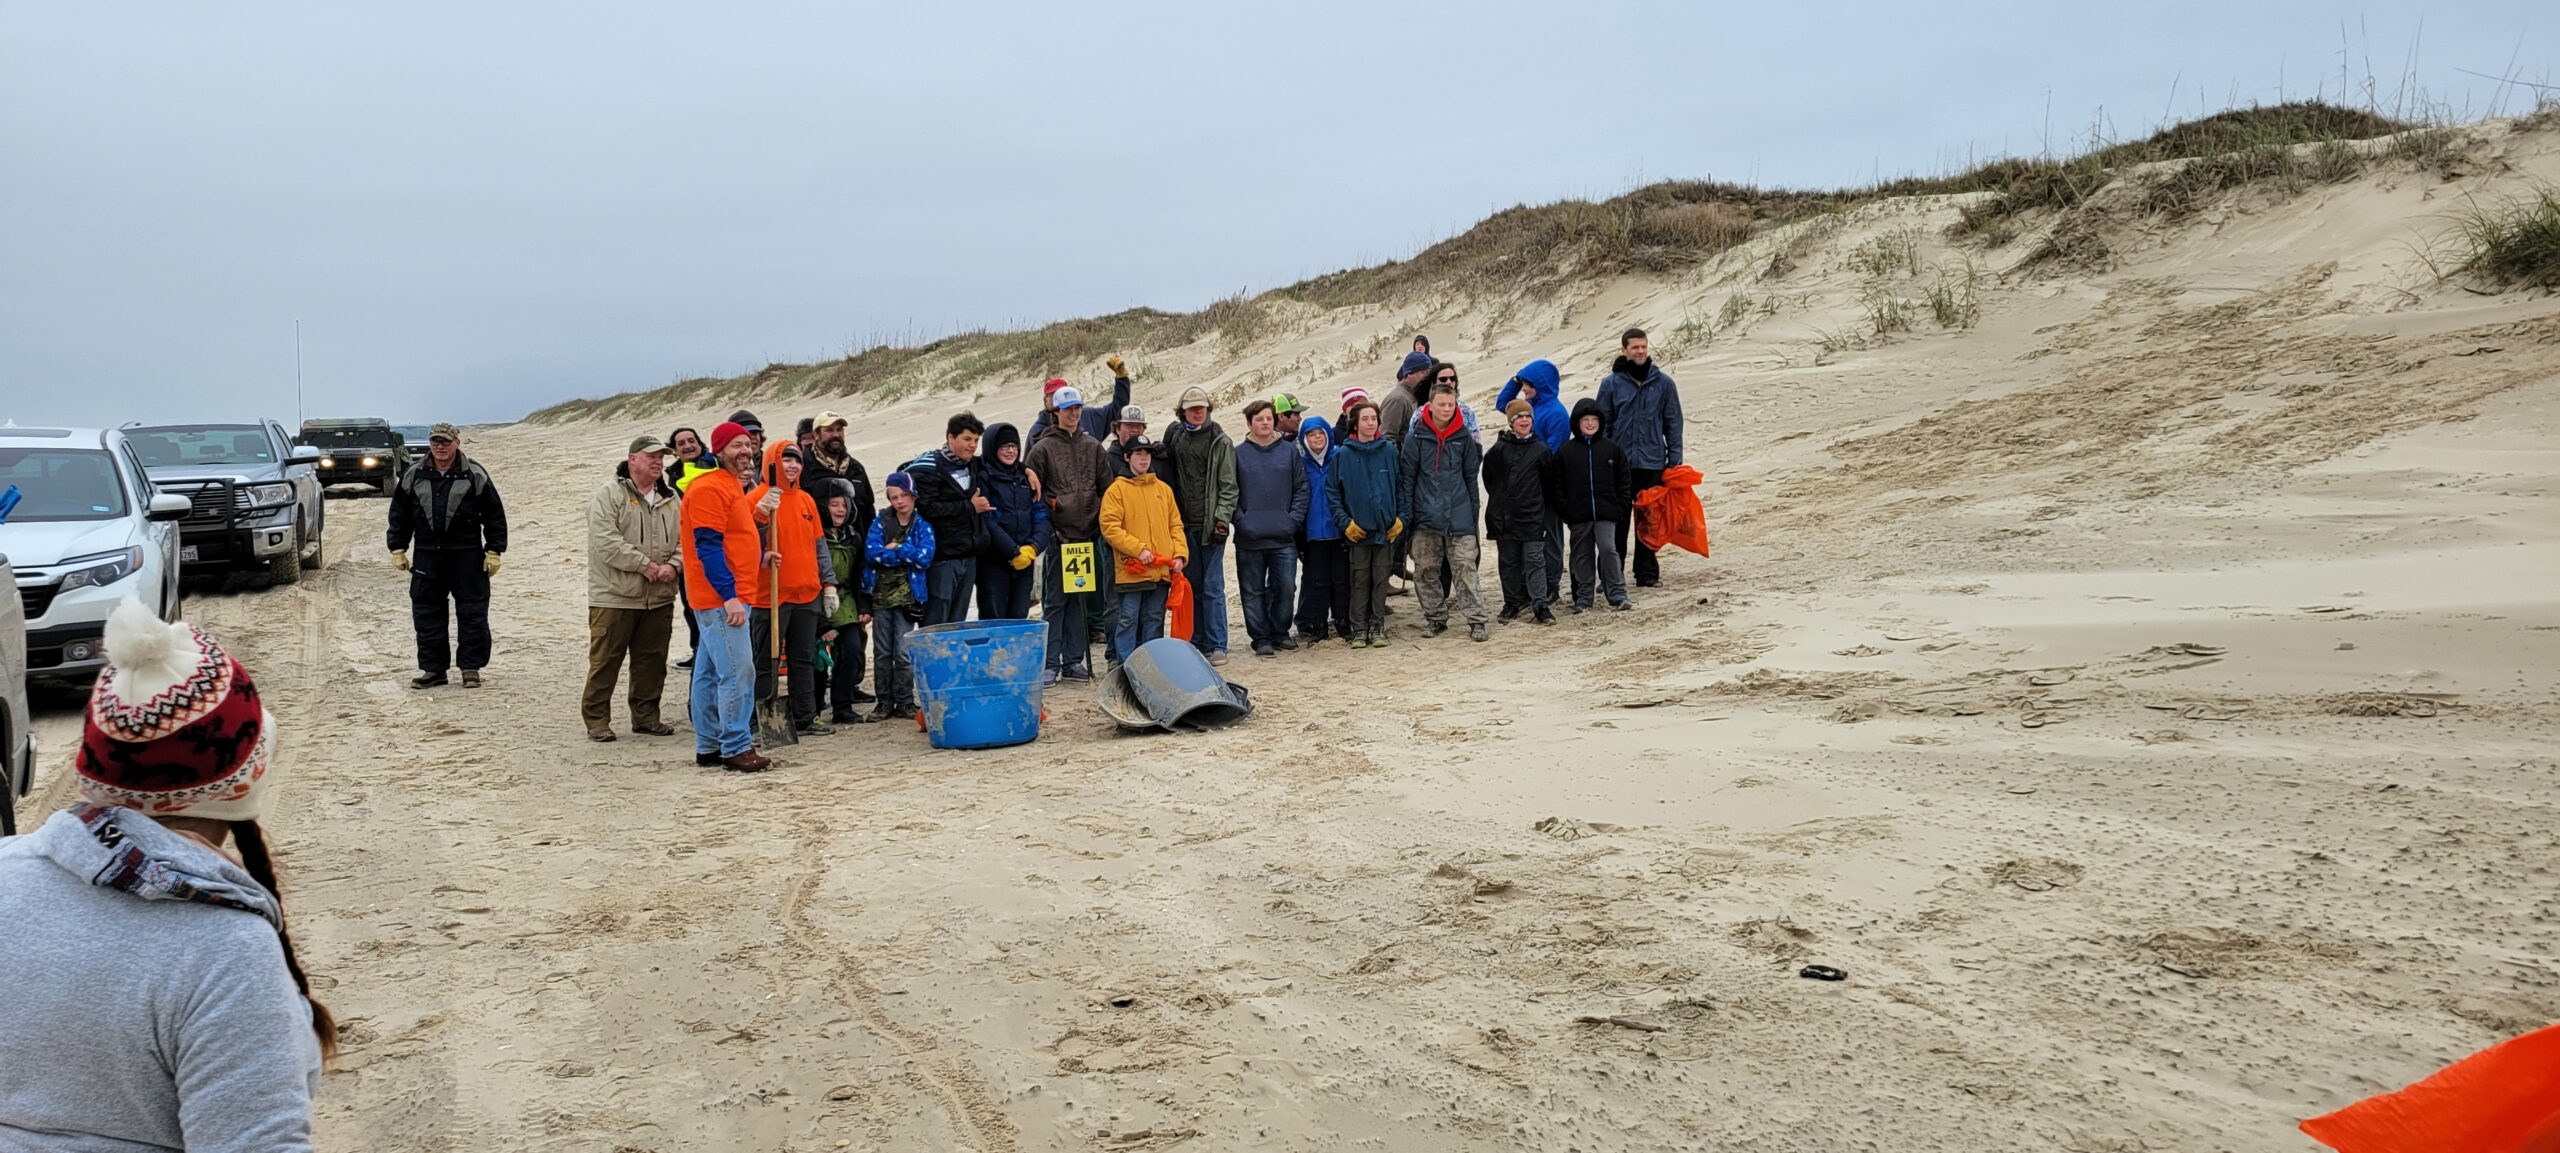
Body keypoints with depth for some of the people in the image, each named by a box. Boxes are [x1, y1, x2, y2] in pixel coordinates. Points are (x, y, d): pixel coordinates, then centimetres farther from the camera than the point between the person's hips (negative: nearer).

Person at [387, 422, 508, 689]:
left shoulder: (475, 475, 0)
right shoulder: (413, 477, 8)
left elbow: (494, 514, 1)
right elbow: (399, 515, 14)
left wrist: (494, 551, -4)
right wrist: (397, 549, 8)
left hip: (467, 556, -3)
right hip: (427, 556, 3)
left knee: (472, 613, -1)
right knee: (426, 614, 5)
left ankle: (470, 667, 9)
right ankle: (433, 668, 15)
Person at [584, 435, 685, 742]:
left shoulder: (671, 499, 13)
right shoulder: (609, 495, -7)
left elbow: (684, 540, 14)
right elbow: (606, 541, -17)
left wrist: (674, 566, -6)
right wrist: (645, 564, -18)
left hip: (659, 598, 6)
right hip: (614, 597, -6)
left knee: (652, 660, 11)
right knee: (605, 659, -1)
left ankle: (646, 716, 23)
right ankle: (596, 719, 8)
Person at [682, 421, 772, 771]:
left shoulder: (732, 486, 18)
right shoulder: (710, 489, -13)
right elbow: (708, 547, -20)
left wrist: (758, 555, 11)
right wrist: (729, 596, -24)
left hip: (726, 597, 10)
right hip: (720, 598, -10)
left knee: (710, 673, 13)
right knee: (738, 672, -10)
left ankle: (708, 748, 18)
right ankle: (737, 748, -7)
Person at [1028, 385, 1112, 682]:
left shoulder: (1093, 447, 12)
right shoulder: (1043, 448, 0)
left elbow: (1107, 489, 14)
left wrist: (1102, 521, 4)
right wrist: (1046, 527, -9)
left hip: (1088, 535, 4)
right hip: (1058, 535, -4)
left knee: (1080, 599, 9)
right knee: (1055, 600, -2)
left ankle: (1073, 660, 16)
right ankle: (1049, 663, 3)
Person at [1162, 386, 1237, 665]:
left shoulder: (1220, 442, -2)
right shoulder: (1175, 436, 11)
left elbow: (1228, 485, -4)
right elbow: (1169, 476, 16)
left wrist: (1222, 518, -14)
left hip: (1211, 524, -4)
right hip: (1185, 524, 4)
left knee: (1212, 586, -5)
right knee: (1192, 585, 9)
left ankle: (1217, 645, -1)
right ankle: (1198, 641, 17)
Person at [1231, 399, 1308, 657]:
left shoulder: (1290, 452, 7)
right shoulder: (1238, 454, 2)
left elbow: (1301, 489, 6)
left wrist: (1294, 519, -5)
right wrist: (1241, 521, -10)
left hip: (1284, 538, 1)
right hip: (1249, 539, -1)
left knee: (1286, 588, 2)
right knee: (1253, 591, 4)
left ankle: (1279, 632, 19)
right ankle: (1260, 638, 14)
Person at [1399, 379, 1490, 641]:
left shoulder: (1464, 438, 2)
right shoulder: (1416, 438, -2)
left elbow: (1471, 476, 10)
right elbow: (1407, 477, 1)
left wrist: (1474, 512, 10)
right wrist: (1404, 514, -3)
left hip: (1459, 517, 0)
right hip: (1426, 516, 0)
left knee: (1465, 569, -4)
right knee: (1424, 570, 6)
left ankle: (1476, 621, -1)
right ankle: (1435, 618, 19)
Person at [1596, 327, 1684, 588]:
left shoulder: (1663, 383, 3)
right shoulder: (1611, 384, 2)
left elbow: (1673, 423, 6)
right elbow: (1602, 424, 4)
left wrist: (1674, 459, 1)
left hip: (1652, 463, 1)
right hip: (1619, 464, 0)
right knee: (1618, 520, 1)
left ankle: (1647, 572, 14)